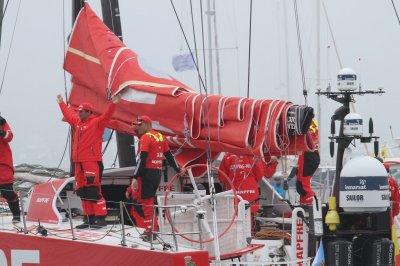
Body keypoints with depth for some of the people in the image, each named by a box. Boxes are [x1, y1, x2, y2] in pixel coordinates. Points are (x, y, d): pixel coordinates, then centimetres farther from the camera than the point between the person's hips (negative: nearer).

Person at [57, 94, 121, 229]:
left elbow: (106, 116, -21)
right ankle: (89, 218, 15)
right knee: (83, 191, 9)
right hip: (79, 162, 9)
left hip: (92, 162, -9)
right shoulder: (77, 122, 18)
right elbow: (68, 114, 35)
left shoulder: (96, 123, -6)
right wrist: (62, 104, 46)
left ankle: (100, 218, -12)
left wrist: (113, 105, -35)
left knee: (93, 191, -13)